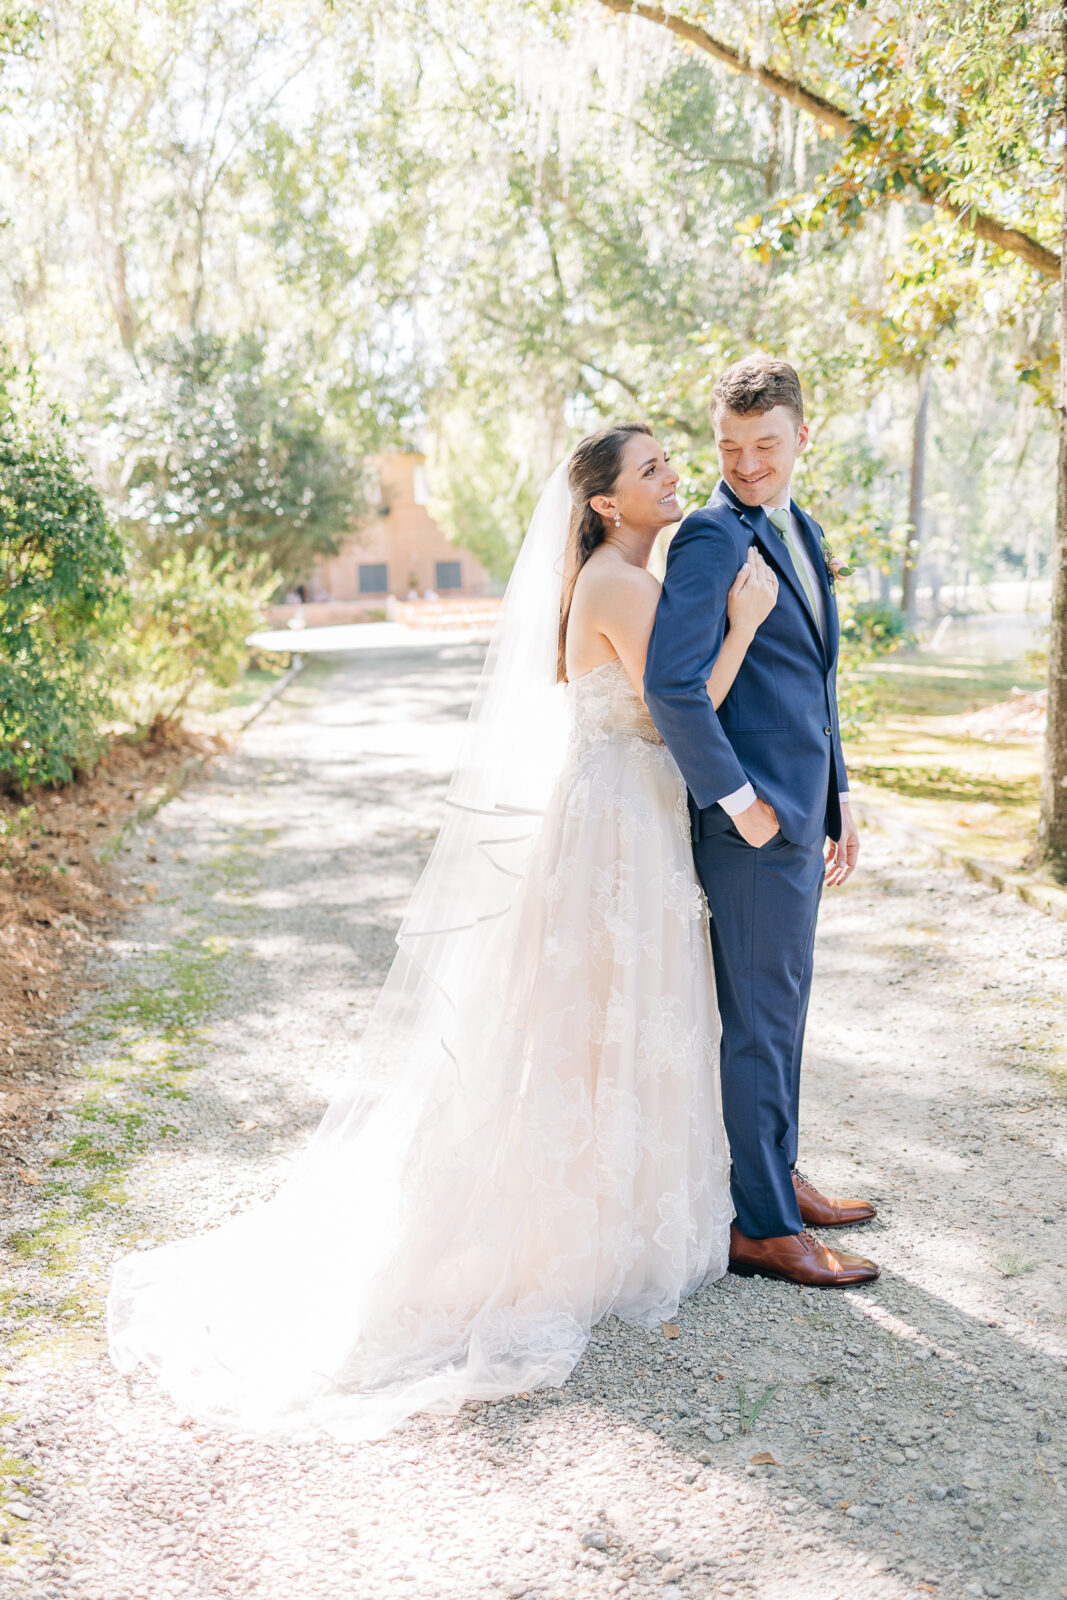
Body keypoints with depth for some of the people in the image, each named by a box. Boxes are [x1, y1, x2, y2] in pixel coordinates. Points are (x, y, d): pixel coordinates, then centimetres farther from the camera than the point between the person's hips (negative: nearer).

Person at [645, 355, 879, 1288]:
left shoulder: (802, 531, 15)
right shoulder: (711, 538, -14)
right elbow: (672, 685, -25)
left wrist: (836, 798, 19)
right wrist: (739, 800, -20)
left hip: (798, 809, 9)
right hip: (751, 820, -9)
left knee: (781, 1007, 19)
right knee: (760, 1020, -1)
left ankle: (777, 1175, 35)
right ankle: (762, 1227, 11)